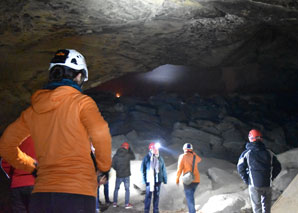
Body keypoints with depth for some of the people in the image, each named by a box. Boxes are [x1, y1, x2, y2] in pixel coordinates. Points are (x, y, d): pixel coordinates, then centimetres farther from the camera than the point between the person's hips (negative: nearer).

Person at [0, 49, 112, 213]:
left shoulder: (33, 109, 12)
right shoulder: (81, 102, -3)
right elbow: (100, 132, -18)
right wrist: (104, 167, -3)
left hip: (40, 194, 5)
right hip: (77, 194, -5)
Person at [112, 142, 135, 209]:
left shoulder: (116, 156, -4)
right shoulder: (128, 155, -10)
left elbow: (113, 165, -3)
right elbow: (133, 157, 10)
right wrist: (130, 150, 10)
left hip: (118, 175, 2)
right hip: (126, 175, -2)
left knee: (116, 188, 15)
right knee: (127, 189, 6)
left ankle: (115, 203, 17)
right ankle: (127, 204, 4)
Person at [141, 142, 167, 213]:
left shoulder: (160, 158, 6)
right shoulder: (146, 158, -4)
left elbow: (163, 169, 9)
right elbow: (142, 169, -1)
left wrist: (165, 179, 7)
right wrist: (144, 179, -7)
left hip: (158, 180, 4)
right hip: (149, 180, -3)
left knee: (156, 195, 10)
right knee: (148, 195, -4)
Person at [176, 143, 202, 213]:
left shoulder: (182, 156, -6)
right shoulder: (195, 157, 7)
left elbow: (180, 169, -11)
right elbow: (199, 159, 33)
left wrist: (177, 179, 0)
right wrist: (193, 152, 24)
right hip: (196, 180, 5)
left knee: (189, 198, -3)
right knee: (191, 196, 24)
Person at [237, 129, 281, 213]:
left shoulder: (246, 153, -5)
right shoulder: (269, 153, 3)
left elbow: (240, 168, -10)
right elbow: (278, 167, 4)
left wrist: (246, 180, 1)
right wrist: (271, 178, 10)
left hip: (254, 185, -2)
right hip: (267, 184, 2)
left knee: (257, 206, 10)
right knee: (266, 205, 21)